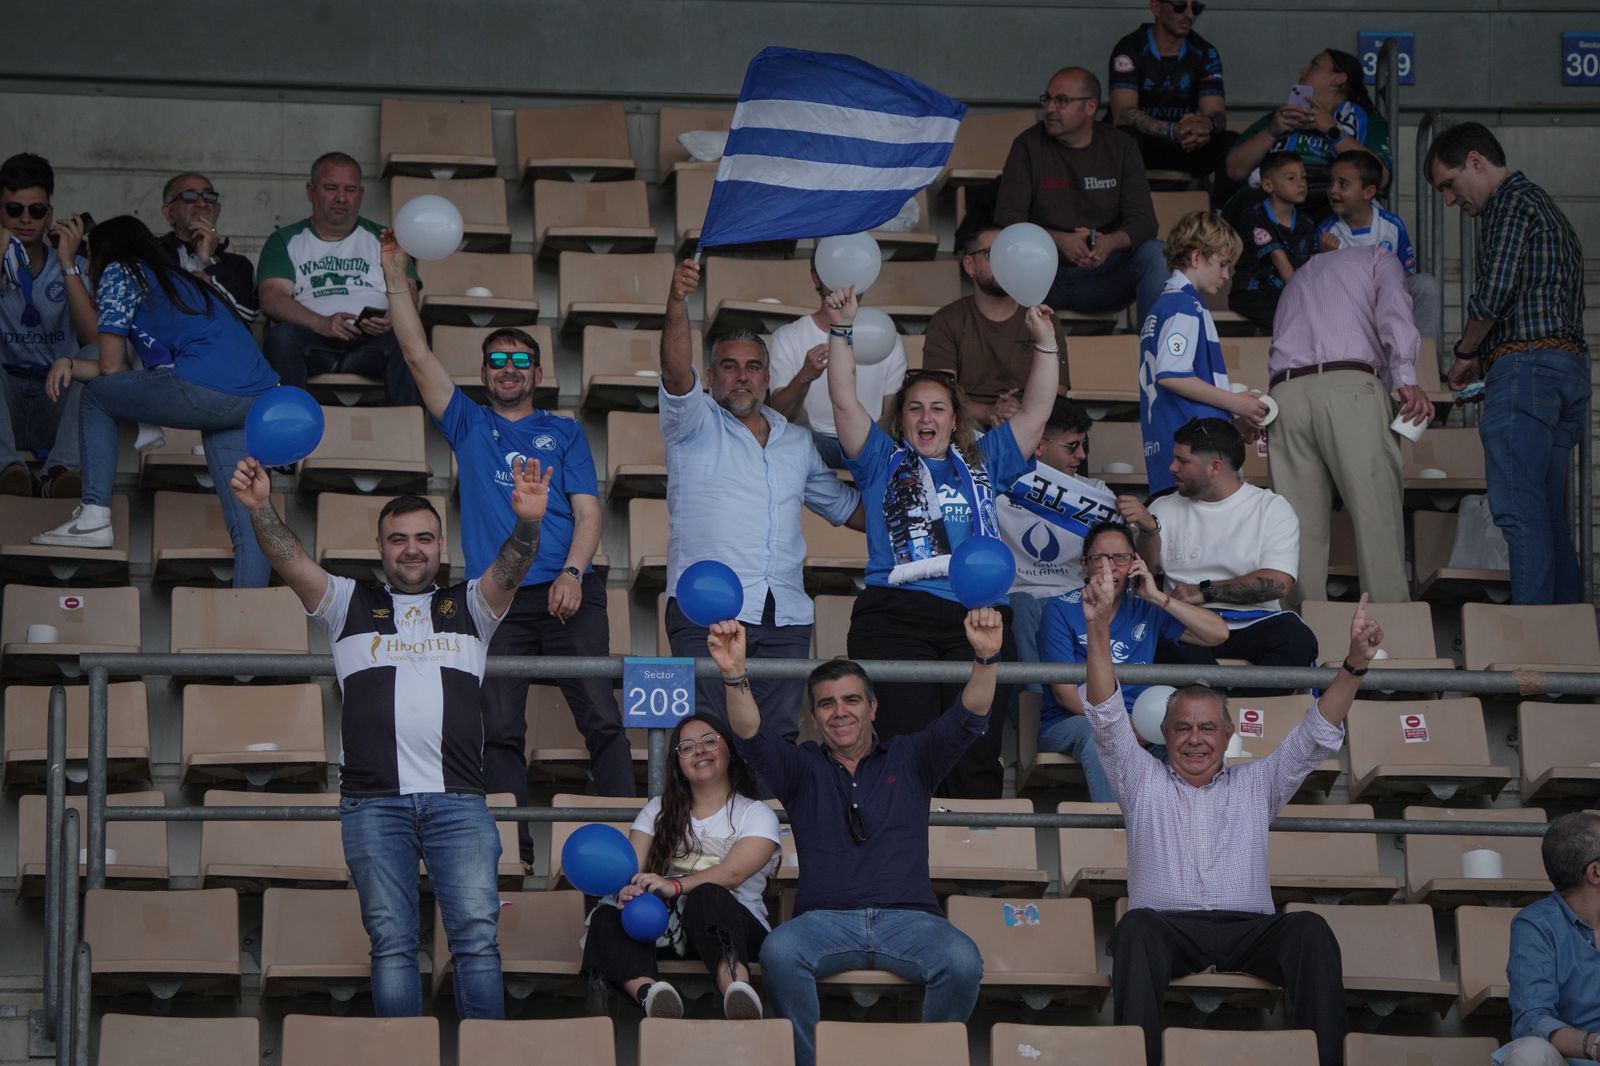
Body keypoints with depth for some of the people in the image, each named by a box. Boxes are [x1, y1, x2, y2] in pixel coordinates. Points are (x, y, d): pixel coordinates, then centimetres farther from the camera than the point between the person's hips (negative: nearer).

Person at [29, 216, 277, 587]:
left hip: (205, 389, -8)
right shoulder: (179, 281, 34)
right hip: (258, 397, 8)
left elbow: (111, 366, 11)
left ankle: (94, 516, 9)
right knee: (246, 523, 4)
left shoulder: (119, 272, 11)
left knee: (95, 397, 16)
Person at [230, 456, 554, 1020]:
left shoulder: (469, 605, 19)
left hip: (458, 800, 0)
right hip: (373, 802, 0)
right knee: (391, 942, -2)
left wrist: (527, 524, -23)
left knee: (476, 935, -8)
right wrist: (260, 508, -17)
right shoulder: (349, 604, 18)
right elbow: (291, 562, 3)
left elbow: (509, 571, -1)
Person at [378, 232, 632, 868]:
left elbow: (587, 511, 8)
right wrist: (396, 277, 5)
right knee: (499, 731, -7)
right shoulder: (468, 426, 19)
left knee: (599, 716, -12)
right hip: (498, 601, 1)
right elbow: (417, 356, 12)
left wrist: (572, 572, -10)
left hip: (567, 594, -1)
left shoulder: (564, 433, 17)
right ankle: (514, 856, -9)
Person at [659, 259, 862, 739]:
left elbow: (846, 506, 32)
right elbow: (676, 373, -11)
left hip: (785, 616, 4)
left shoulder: (797, 443, 23)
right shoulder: (696, 425, 9)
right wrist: (677, 303, -27)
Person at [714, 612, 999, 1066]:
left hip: (907, 918, 0)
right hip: (825, 920, 0)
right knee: (778, 952, -35)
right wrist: (734, 675, -21)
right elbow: (751, 736, -1)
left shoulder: (909, 759, 18)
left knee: (963, 961, -32)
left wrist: (985, 657, -16)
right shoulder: (802, 768, 17)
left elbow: (968, 719, 5)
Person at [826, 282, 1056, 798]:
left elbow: (1035, 413, 23)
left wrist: (1044, 342, 16)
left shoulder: (983, 462, 26)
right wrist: (840, 330, 4)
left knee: (976, 754, -6)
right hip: (896, 616, -2)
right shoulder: (883, 461, 20)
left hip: (977, 619, 2)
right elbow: (845, 402, 11)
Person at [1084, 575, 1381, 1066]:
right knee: (1137, 925, -36)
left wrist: (1354, 663, -2)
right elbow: (1107, 716, 6)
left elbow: (1318, 735, 14)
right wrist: (1099, 628, -8)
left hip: (1247, 929, 1)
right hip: (1169, 926, -1)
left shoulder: (1257, 783, 23)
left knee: (1310, 928, -29)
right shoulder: (1143, 780, 19)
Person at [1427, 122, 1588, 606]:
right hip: (1570, 363, 10)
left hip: (1525, 365, -10)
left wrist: (1465, 353, 1)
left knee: (1519, 512, -14)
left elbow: (1493, 293, -15)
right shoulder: (1546, 207, 26)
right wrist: (1486, 356, 19)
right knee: (1550, 515, 9)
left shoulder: (1510, 203, -3)